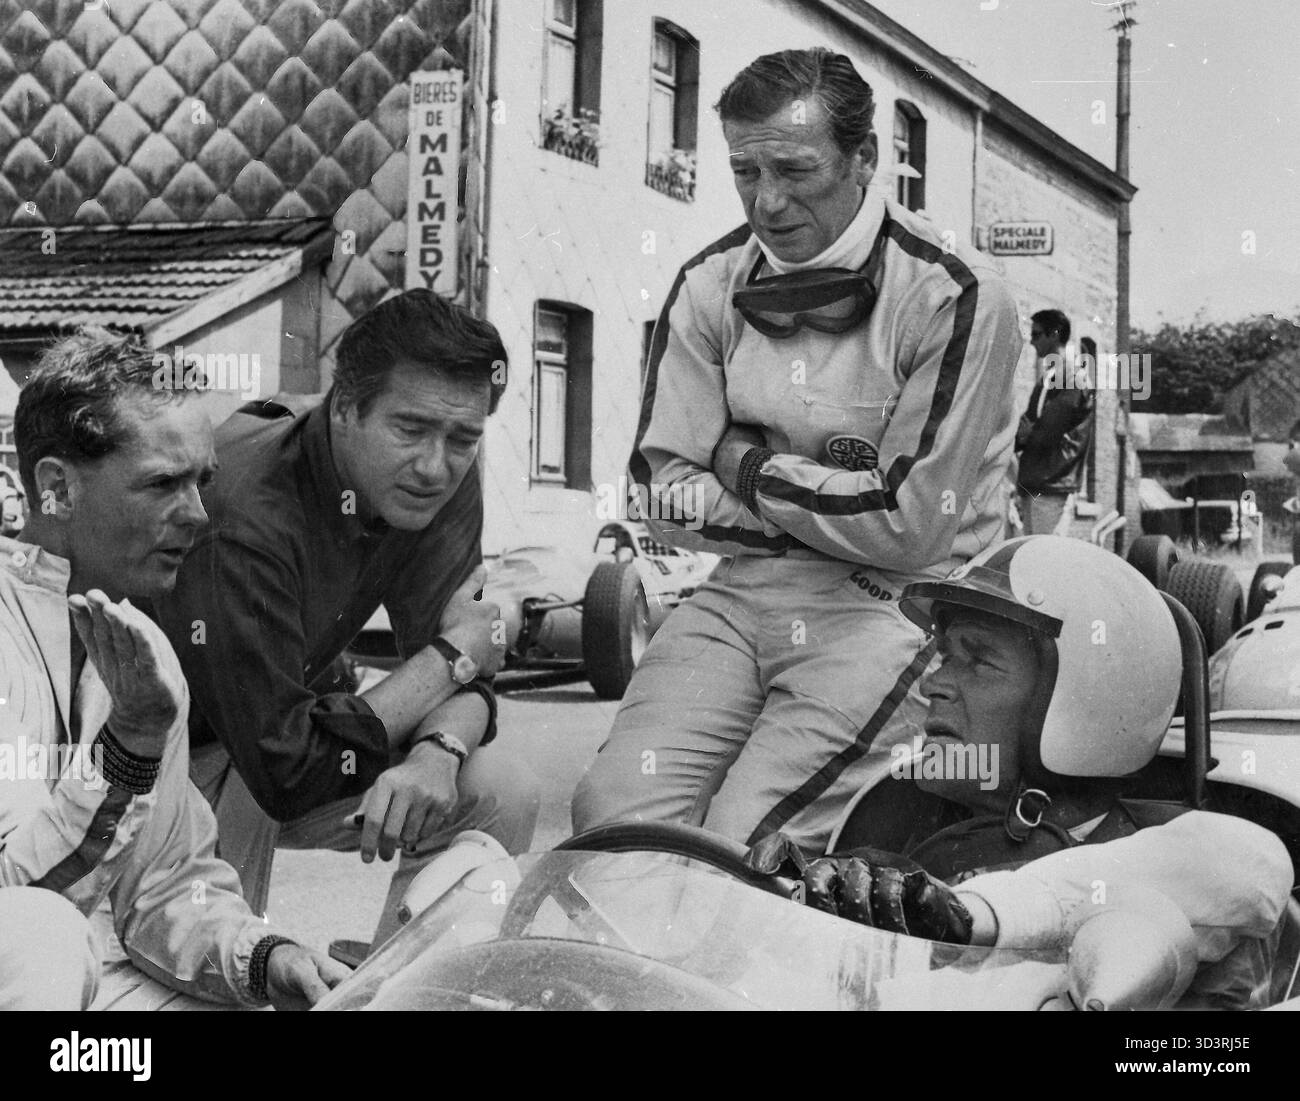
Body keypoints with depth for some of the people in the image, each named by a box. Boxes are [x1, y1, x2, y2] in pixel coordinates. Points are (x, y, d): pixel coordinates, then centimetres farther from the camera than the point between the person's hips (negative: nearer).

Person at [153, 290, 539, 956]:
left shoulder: (441, 485, -10)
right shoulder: (243, 514, -33)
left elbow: (459, 674, -7)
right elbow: (285, 769, -32)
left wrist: (438, 751, -30)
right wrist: (452, 655, -23)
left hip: (276, 734, 6)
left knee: (499, 795, -10)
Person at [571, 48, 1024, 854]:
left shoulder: (954, 298, -12)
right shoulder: (711, 286, 5)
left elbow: (908, 529, -14)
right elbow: (667, 497, 3)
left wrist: (749, 467, -5)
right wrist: (835, 493, -8)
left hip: (893, 604, -5)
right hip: (742, 593, 5)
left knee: (743, 852, -18)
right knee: (614, 811, -14)